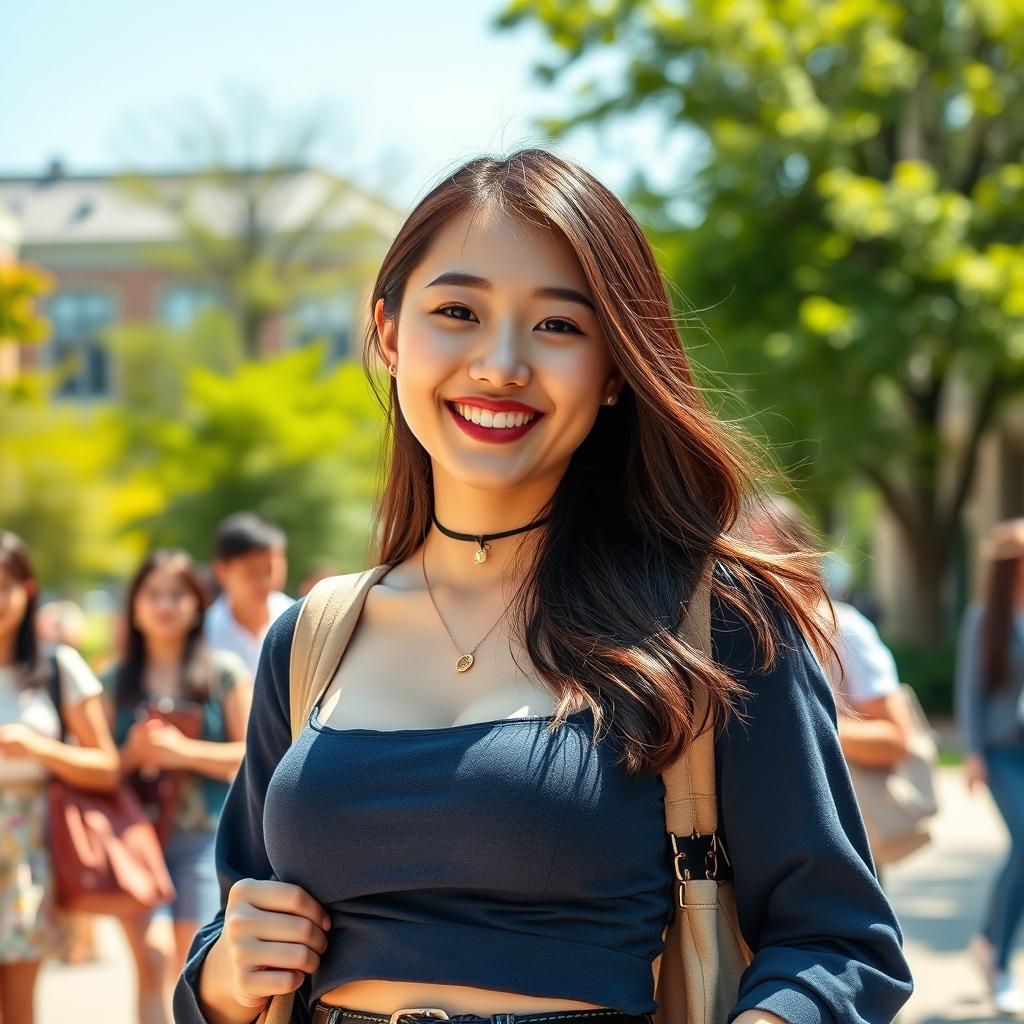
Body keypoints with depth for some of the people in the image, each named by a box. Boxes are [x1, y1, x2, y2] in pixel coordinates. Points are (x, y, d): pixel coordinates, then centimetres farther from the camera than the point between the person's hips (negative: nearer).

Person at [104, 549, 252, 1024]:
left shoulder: (225, 672, 5)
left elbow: (253, 756, 0)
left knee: (192, 968, -2)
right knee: (153, 958, -13)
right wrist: (133, 752, -7)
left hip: (205, 837, -1)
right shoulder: (114, 681, 10)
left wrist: (184, 751, -9)